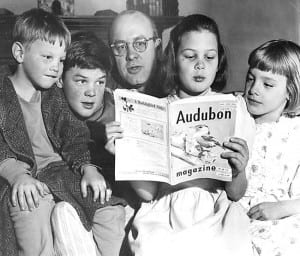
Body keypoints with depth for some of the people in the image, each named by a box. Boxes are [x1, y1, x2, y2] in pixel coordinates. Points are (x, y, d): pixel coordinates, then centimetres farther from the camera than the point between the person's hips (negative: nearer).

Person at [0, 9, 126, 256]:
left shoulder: (55, 97, 18)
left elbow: (75, 136, 12)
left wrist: (88, 167, -7)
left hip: (58, 172, 6)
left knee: (112, 211, -9)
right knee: (34, 213, -37)